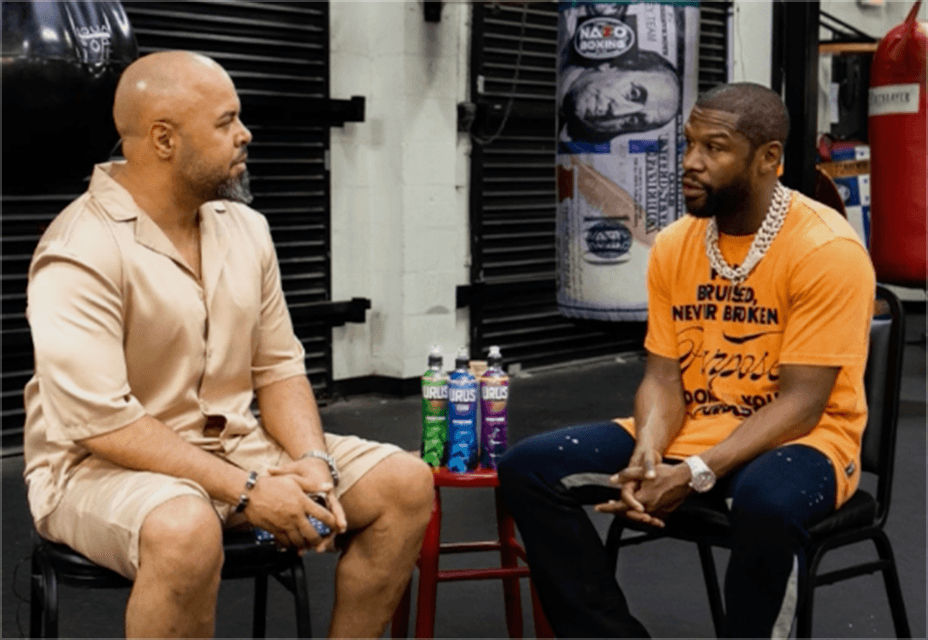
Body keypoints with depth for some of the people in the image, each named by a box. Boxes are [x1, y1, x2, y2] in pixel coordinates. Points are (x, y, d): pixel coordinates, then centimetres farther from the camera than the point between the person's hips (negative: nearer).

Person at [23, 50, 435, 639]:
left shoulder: (244, 226, 7)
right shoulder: (82, 253, -17)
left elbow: (279, 366, 10)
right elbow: (99, 421, -23)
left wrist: (313, 461, -9)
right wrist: (244, 491, -23)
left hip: (233, 445, 7)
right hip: (104, 465, -7)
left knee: (406, 482, -7)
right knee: (186, 529, -40)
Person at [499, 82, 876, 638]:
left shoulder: (828, 249, -16)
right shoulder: (673, 245, 3)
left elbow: (800, 404, -19)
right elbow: (663, 377, 2)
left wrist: (695, 474, -29)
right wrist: (647, 456, -20)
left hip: (800, 441, -5)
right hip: (688, 434, 6)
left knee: (767, 503, -42)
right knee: (529, 468, -10)